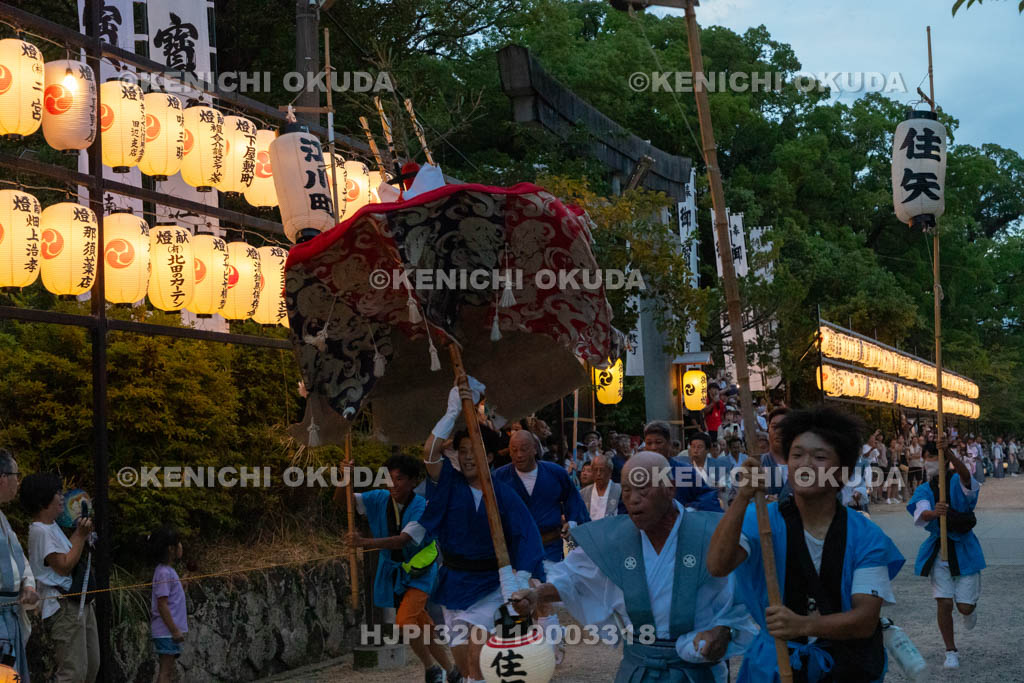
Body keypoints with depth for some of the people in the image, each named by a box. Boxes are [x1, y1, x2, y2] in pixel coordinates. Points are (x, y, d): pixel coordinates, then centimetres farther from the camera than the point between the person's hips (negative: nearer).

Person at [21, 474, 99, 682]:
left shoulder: (53, 526, 17)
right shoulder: (40, 531, -13)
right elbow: (64, 566, -18)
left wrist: (82, 535, 7)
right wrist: (80, 535, -13)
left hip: (81, 604, 11)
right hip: (64, 608, -11)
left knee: (92, 665, 12)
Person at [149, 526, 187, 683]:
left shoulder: (168, 570, 14)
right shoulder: (164, 573, -16)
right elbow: (162, 605, -20)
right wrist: (174, 630, -20)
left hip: (169, 631, 10)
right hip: (166, 631, -10)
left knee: (167, 670, 12)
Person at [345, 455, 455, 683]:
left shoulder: (422, 508, -23)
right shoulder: (380, 499, -8)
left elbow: (403, 540, -35)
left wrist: (364, 542, -47)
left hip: (419, 572, -5)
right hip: (393, 572, 5)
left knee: (405, 621, -22)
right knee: (422, 626, 12)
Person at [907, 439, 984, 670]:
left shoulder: (958, 483, -6)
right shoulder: (923, 490, 1)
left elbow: (965, 475, -33)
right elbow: (920, 515, -18)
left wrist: (948, 453, -51)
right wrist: (933, 513, -43)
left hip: (963, 550, -2)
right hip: (938, 550, 2)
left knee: (965, 607, 0)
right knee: (944, 603, -6)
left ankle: (970, 610, 40)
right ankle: (951, 652, 11)